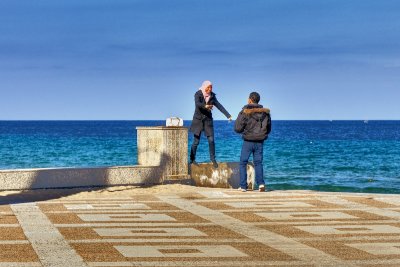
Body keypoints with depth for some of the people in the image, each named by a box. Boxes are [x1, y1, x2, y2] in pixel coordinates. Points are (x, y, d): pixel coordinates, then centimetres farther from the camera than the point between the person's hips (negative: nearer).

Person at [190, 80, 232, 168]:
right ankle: (192, 159, 10)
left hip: (208, 120, 3)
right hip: (198, 120, -3)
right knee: (196, 141, -2)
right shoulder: (198, 94, -8)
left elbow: (219, 106, 3)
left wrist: (228, 115, -4)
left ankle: (213, 159, 3)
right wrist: (205, 106, -46)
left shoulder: (212, 96, 5)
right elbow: (197, 104, -26)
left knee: (211, 140, -6)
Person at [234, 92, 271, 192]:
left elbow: (237, 129, -11)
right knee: (258, 163, 11)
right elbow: (268, 129, 12)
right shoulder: (265, 112, 3)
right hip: (260, 142, 3)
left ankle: (243, 186, 5)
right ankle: (261, 183, -7)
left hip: (248, 141, -3)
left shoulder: (245, 112, -11)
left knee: (243, 163, 9)